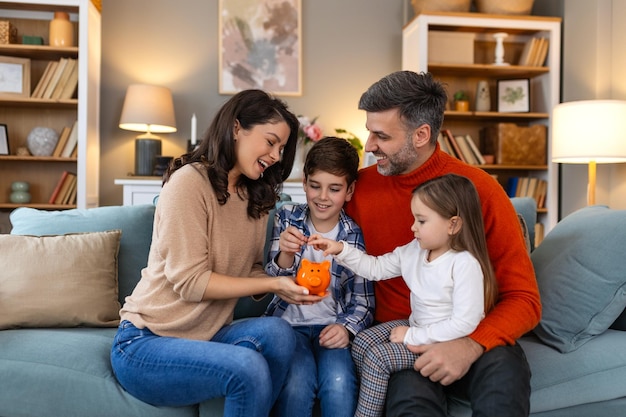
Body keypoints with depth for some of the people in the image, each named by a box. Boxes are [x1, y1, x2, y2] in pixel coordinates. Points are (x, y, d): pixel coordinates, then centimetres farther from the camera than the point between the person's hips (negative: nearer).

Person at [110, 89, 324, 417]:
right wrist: (272, 285, -19)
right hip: (145, 342, -6)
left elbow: (250, 273, 4)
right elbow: (190, 281, -19)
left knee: (277, 333, -22)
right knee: (248, 367, -29)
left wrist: (285, 282, -15)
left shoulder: (255, 197, 9)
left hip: (205, 337, 6)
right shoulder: (189, 181, -16)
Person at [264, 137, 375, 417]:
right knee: (297, 384, -27)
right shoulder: (287, 218, 1)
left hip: (332, 327, 0)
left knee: (339, 383, -27)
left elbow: (363, 302, 3)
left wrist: (347, 327, -17)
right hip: (289, 322, 0)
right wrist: (285, 255, -27)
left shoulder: (356, 236, -1)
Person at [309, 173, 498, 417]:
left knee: (377, 356, -16)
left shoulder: (465, 264, -25)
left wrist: (412, 337, -21)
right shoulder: (414, 250, -2)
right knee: (363, 342, -4)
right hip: (415, 327, 8)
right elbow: (376, 268, 6)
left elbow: (464, 324, -26)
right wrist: (341, 250, -6)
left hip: (444, 342, -8)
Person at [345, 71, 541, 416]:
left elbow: (524, 298, -7)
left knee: (504, 374, -32)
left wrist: (470, 345, -24)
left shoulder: (479, 189, -8)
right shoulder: (360, 185, -2)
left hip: (471, 336, 0)